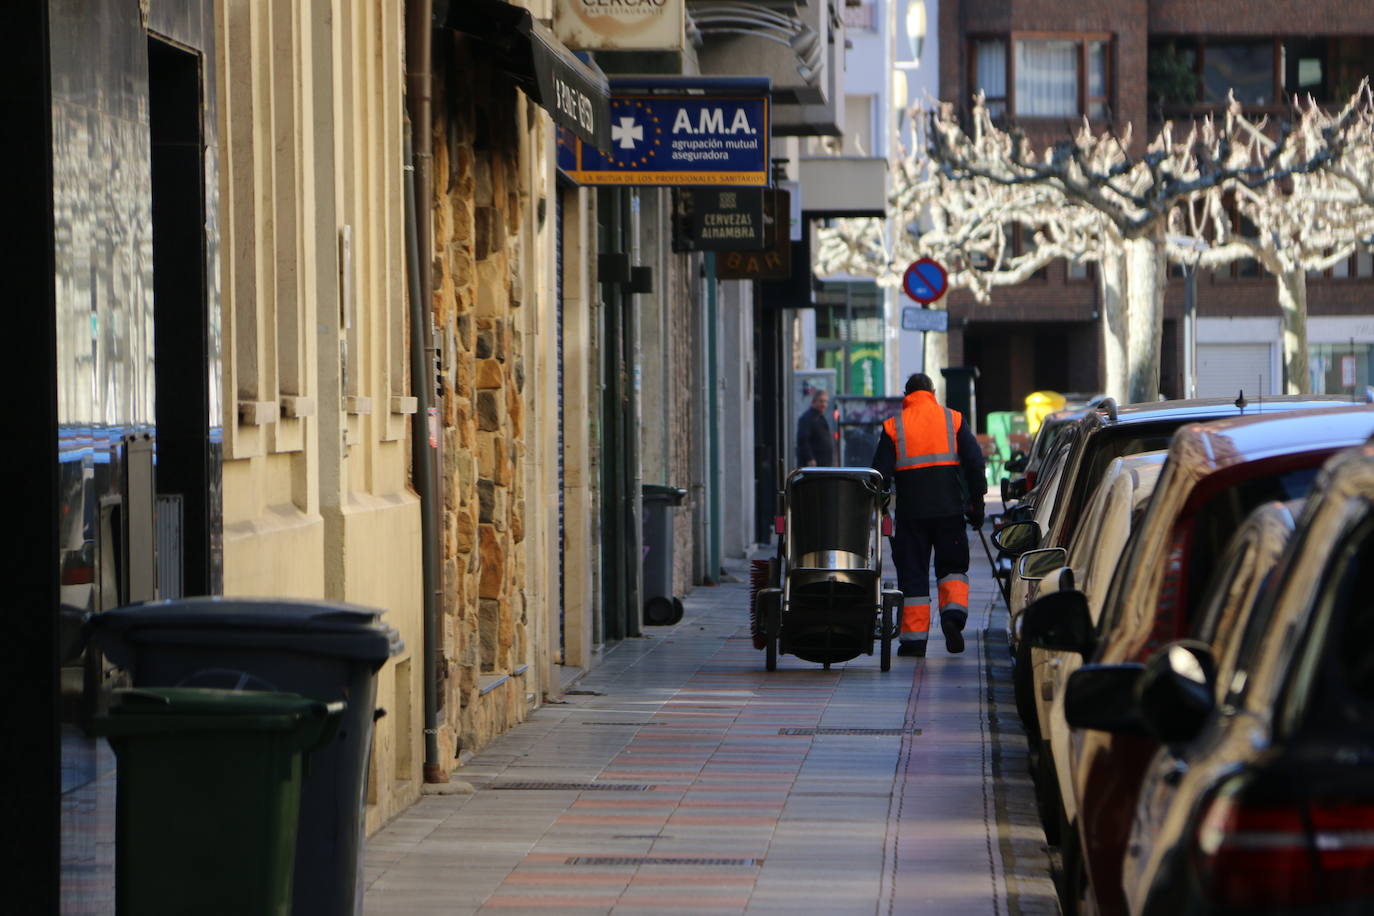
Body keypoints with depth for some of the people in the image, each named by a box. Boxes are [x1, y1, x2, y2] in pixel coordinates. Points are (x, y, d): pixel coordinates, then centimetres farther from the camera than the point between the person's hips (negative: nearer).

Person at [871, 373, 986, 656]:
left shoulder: (893, 426, 3)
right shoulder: (953, 420, 6)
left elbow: (881, 471, 0)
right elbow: (974, 462, 1)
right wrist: (976, 502, 7)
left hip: (911, 510, -1)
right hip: (949, 507, 1)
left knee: (912, 572, 4)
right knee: (952, 565, 13)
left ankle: (914, 637, 2)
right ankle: (953, 613, -12)